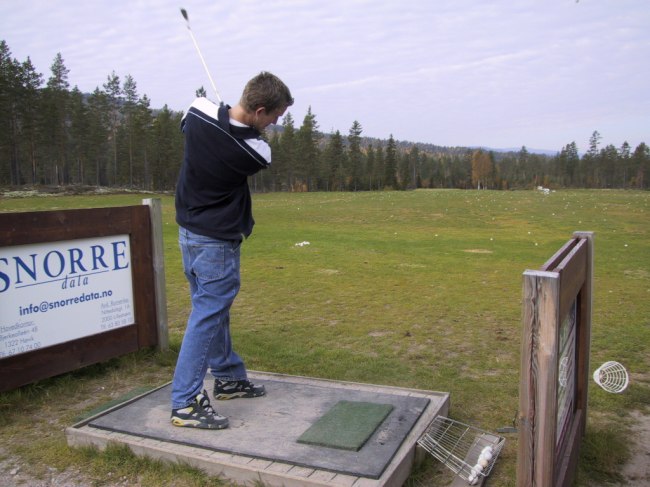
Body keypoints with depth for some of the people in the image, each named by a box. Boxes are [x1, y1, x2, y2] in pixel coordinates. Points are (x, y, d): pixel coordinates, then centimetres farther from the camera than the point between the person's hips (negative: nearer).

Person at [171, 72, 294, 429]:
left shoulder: (197, 111, -9)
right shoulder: (256, 153, -23)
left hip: (188, 231, 8)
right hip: (217, 241, -8)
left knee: (212, 309, 17)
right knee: (207, 315, -3)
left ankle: (229, 377, 32)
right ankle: (185, 403, 0)